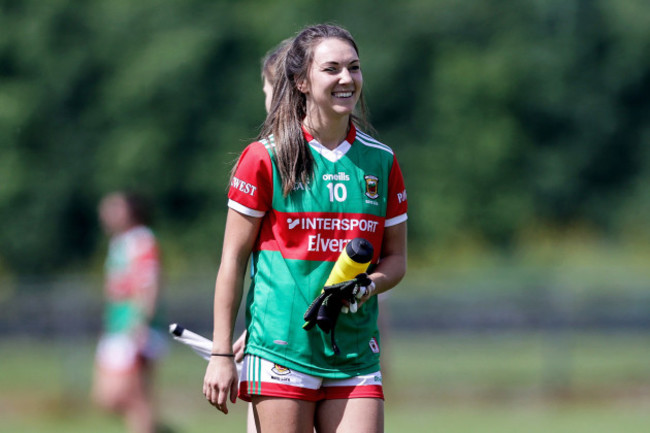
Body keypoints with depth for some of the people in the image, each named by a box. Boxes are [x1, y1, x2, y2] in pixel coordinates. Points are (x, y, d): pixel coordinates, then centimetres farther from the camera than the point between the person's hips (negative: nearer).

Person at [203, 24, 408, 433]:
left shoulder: (381, 161, 9)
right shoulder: (265, 158, -2)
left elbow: (396, 257, 17)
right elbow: (233, 259, 1)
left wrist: (368, 285, -7)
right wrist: (221, 353, -3)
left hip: (356, 353, 4)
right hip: (282, 349, -4)